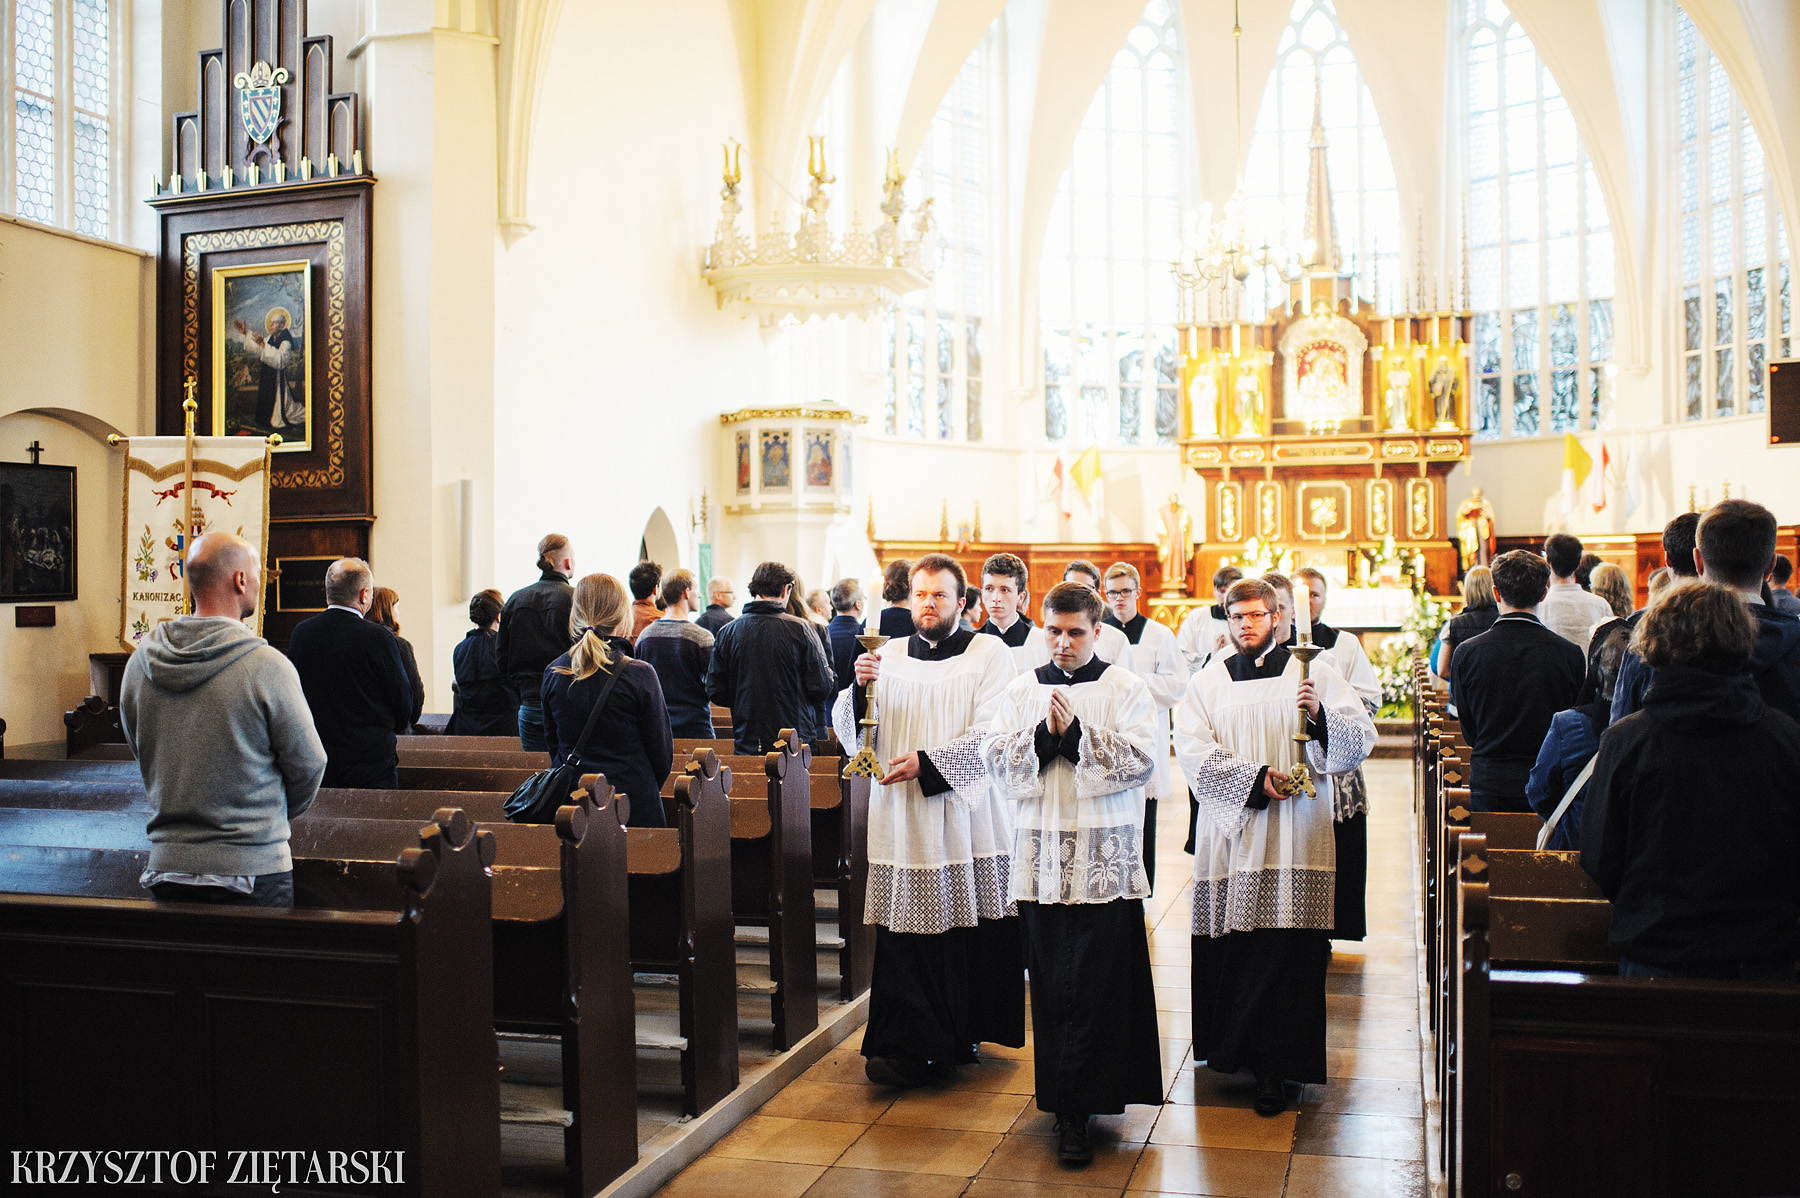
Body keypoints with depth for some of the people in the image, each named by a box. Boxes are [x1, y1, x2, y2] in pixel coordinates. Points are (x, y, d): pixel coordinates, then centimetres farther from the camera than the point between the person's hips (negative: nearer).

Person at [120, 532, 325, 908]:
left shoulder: (139, 662, 0)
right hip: (252, 871, -5)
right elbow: (308, 765, -7)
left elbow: (141, 753, 12)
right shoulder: (267, 666, -16)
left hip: (166, 866, 5)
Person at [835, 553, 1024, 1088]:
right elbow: (848, 731, 8)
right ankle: (909, 1047, 3)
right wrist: (859, 689, -12)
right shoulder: (887, 656, 12)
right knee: (905, 937, -3)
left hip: (966, 813, -2)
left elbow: (992, 733, -8)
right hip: (901, 819, 2)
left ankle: (965, 1033, 18)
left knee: (968, 935, 2)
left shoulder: (988, 653, 3)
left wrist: (928, 761, -17)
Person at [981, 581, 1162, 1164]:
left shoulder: (1127, 688, 2)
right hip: (1041, 853, 3)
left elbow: (1142, 758, -9)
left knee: (1095, 981, -5)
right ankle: (1071, 1102, 19)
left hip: (1106, 858, -3)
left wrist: (1077, 734, -16)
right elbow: (995, 760, 2)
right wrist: (1045, 737, -12)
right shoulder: (1021, 690, 10)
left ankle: (1072, 1110, 0)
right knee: (1051, 981, 6)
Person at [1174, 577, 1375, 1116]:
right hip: (1230, 833, 2)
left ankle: (1274, 1068, 2)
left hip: (1294, 836, -2)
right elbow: (1191, 749, -3)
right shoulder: (1207, 682, 11)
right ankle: (1229, 1047, 22)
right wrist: (1255, 779, -14)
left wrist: (1320, 716, -23)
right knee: (1228, 946, 3)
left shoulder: (1313, 673, 6)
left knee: (1284, 948, -6)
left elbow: (1361, 740, -3)